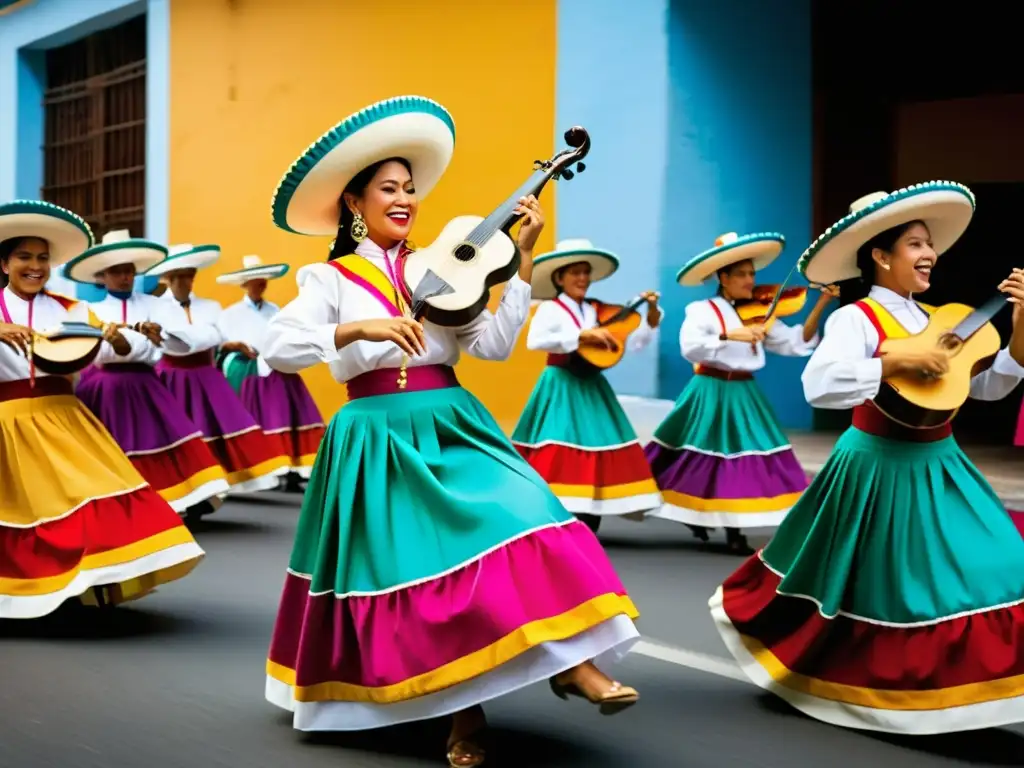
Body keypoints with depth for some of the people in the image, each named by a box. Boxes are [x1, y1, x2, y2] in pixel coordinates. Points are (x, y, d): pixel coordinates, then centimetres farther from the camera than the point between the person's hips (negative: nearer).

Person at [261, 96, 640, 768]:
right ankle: (463, 707, 5)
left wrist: (523, 259, -3)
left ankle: (571, 662, -20)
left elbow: (494, 345, 1)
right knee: (414, 569, -7)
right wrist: (357, 328, -25)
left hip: (451, 428, 2)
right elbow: (278, 348, -13)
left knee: (514, 521, -20)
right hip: (377, 442, -2)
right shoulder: (329, 280, 3)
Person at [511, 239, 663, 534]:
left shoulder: (599, 311, 9)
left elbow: (634, 343, 7)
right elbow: (535, 340, -26)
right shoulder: (550, 308, -6)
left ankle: (588, 531, 10)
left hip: (592, 388, 6)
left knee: (597, 460, 3)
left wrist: (652, 315, -7)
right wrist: (583, 335, -27)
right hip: (562, 389, -6)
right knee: (560, 455, -11)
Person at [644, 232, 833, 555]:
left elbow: (796, 343, 4)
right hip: (711, 394, -4)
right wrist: (730, 334, -33)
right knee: (703, 457, 1)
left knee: (742, 459, -1)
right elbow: (689, 346, -24)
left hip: (744, 395, 4)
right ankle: (694, 513, 19)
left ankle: (733, 529, 6)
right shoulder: (702, 310, -7)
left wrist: (820, 305, -5)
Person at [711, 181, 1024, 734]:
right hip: (882, 469, -7)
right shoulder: (857, 318, -14)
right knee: (883, 587, 2)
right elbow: (819, 385, -31)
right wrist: (899, 361, -30)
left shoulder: (935, 319, 9)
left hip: (939, 466, 8)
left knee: (975, 573, 5)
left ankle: (931, 684, 17)